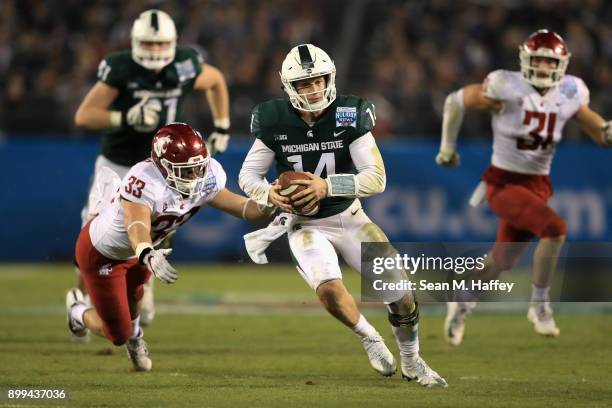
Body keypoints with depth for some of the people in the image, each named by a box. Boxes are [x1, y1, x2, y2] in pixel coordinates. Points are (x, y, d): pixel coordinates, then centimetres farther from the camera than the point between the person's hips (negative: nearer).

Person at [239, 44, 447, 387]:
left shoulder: (350, 117, -15)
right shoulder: (276, 123, -11)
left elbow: (377, 179, -18)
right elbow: (248, 175, -1)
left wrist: (328, 186, -31)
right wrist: (269, 193, -23)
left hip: (349, 218, 1)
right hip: (306, 225, -1)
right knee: (330, 289, -28)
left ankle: (412, 362, 17)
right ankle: (370, 339, 2)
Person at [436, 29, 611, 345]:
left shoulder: (569, 95, -2)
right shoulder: (507, 88, -16)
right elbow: (456, 102, -3)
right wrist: (447, 148, 5)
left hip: (538, 185, 6)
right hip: (504, 183, -6)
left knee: (503, 260, 16)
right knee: (555, 229, -26)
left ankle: (462, 303, 42)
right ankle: (539, 305, -11)